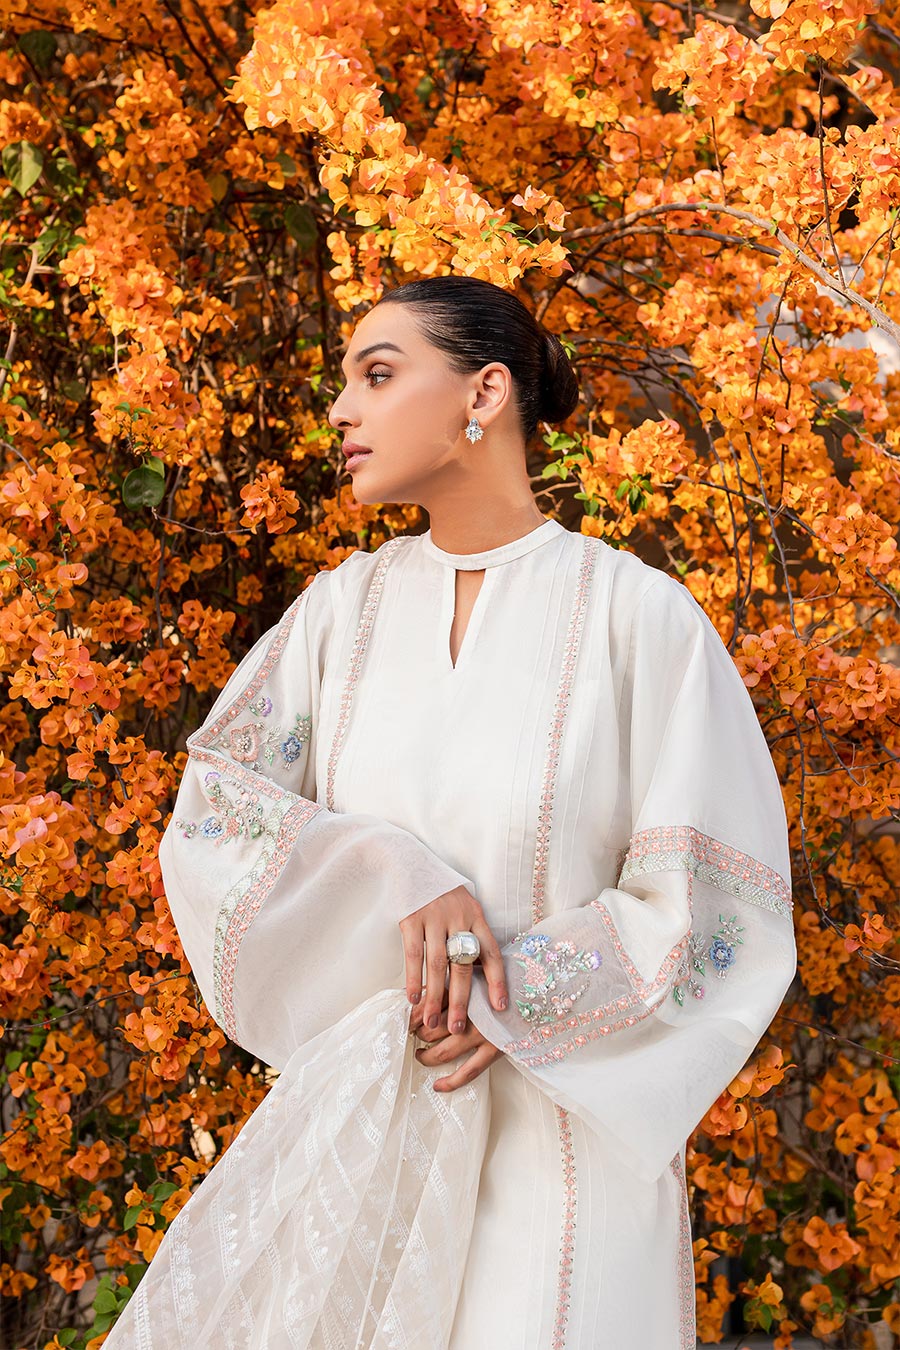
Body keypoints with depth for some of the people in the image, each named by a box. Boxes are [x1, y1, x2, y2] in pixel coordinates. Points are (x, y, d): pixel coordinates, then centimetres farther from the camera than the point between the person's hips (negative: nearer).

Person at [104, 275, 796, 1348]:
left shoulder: (637, 613, -10)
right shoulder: (347, 602, 3)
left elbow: (720, 906, -8)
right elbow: (214, 799, -3)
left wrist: (509, 1004, -17)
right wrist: (399, 876, -19)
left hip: (566, 1112, -3)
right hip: (357, 1110, 4)